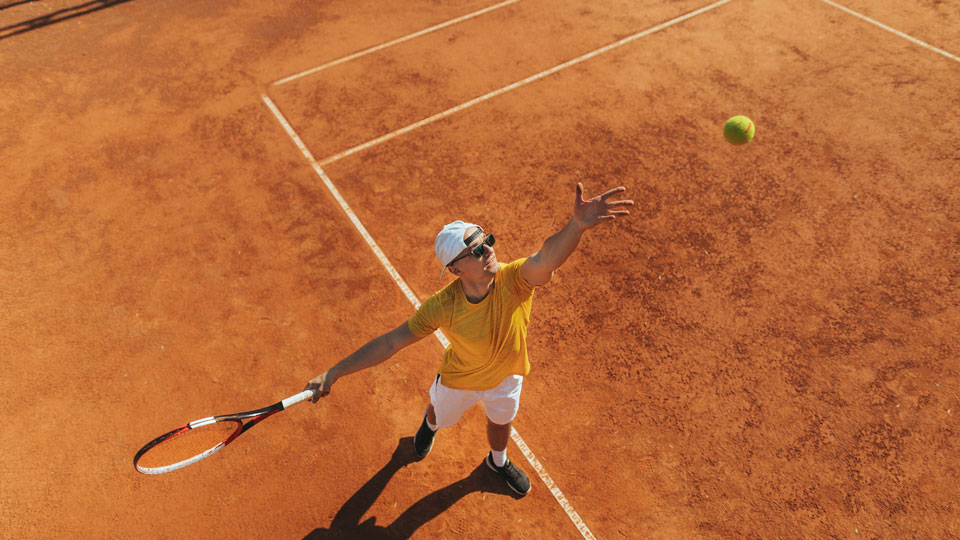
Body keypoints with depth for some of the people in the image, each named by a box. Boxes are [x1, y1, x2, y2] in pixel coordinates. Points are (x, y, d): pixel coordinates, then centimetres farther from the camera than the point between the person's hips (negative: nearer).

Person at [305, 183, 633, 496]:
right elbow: (390, 343, -28)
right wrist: (334, 373, -28)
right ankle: (429, 426, 73)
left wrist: (578, 226, -82)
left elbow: (547, 258, -61)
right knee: (441, 415, 30)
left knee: (500, 423, 30)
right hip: (458, 380, -1)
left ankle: (497, 461, 68)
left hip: (506, 375, 1)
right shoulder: (442, 306, -36)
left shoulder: (514, 281, -37)